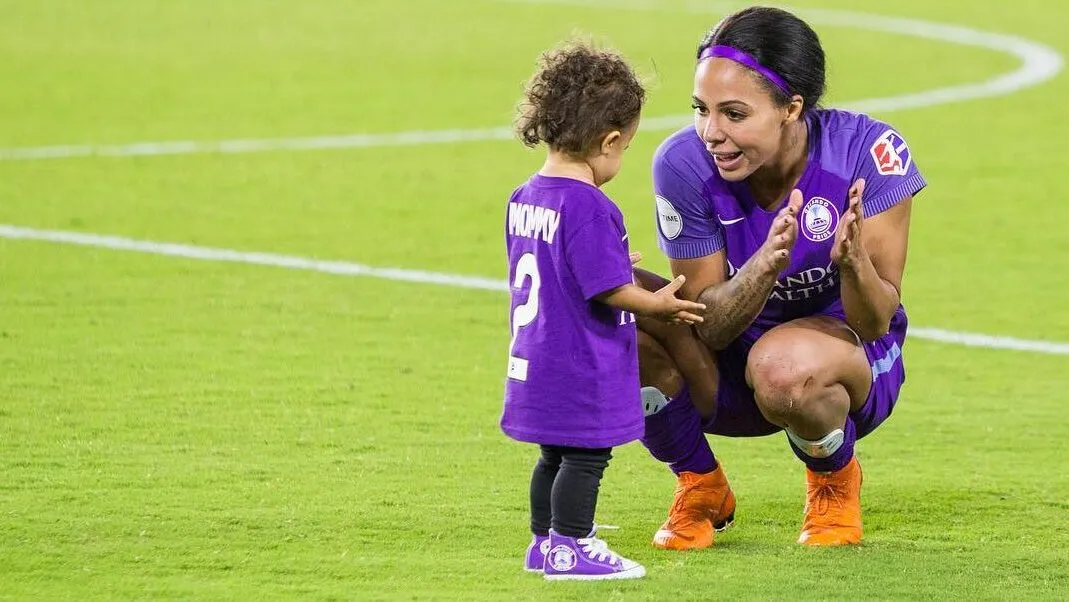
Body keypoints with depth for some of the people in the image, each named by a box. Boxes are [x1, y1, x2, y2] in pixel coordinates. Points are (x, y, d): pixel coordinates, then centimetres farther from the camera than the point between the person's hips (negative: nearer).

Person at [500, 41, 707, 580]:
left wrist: (616, 267, 24)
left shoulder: (524, 199, 6)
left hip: (537, 359, 9)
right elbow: (608, 290, -21)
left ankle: (544, 542, 26)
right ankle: (569, 549, 6)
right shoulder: (589, 207, -22)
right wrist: (659, 304, -4)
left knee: (556, 454, 19)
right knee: (586, 455, 1)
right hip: (583, 368, -9)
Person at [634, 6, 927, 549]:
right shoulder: (684, 163, -19)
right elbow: (707, 326, -17)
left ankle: (836, 481, -1)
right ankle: (701, 488, -1)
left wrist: (853, 261, -44)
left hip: (852, 365, -2)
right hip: (730, 368, 3)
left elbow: (876, 323, -21)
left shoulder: (868, 152, -22)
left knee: (783, 365, -39)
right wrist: (766, 265, -38)